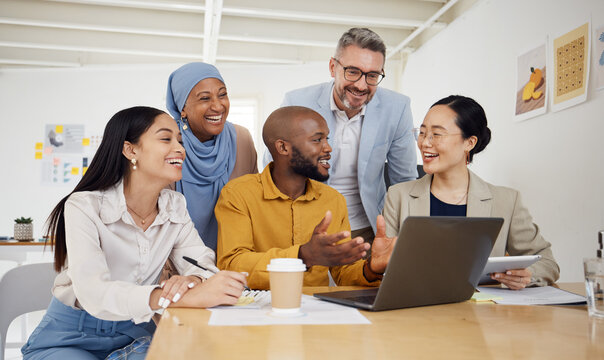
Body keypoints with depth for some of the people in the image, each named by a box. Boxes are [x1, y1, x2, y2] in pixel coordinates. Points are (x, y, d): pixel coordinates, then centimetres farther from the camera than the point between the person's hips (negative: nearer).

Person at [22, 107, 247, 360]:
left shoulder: (175, 205, 1)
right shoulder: (84, 207, -17)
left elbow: (203, 264, -8)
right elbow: (93, 292, -31)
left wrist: (194, 280, -34)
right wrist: (184, 298, -45)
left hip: (134, 333, 5)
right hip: (70, 337, -4)